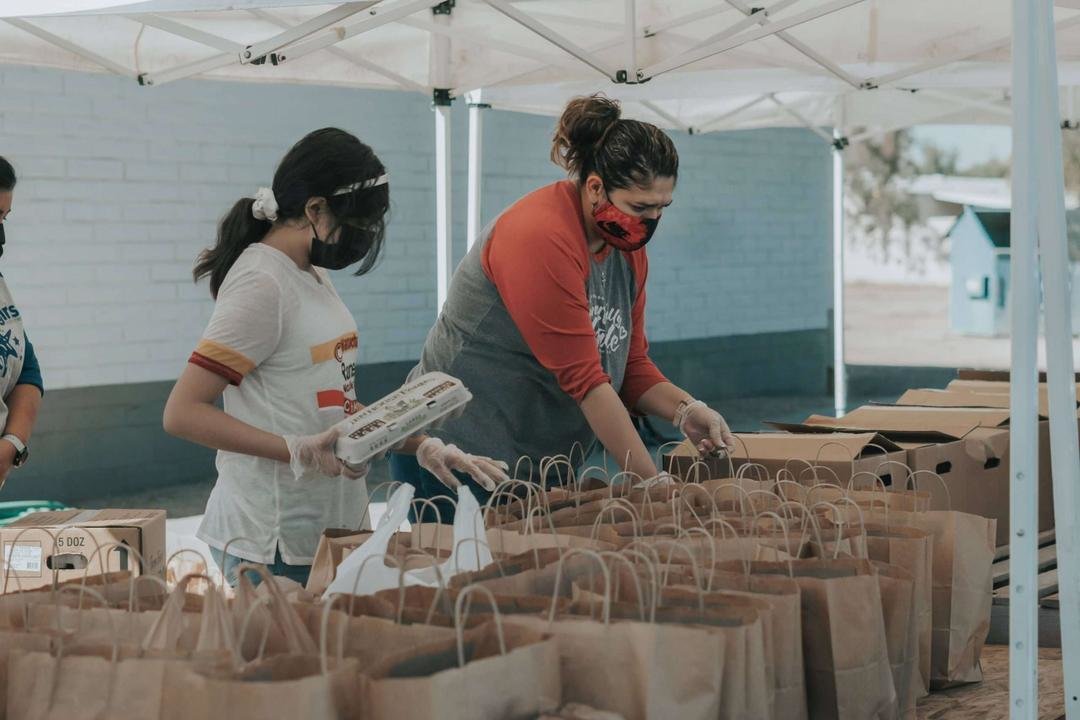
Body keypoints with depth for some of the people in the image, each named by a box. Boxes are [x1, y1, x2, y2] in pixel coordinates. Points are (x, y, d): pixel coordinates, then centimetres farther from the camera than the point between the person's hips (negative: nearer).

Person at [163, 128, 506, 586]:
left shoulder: (313, 275, 12)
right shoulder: (262, 283, -15)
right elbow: (182, 413, -20)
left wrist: (422, 446, 6)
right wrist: (298, 451, -25)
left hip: (332, 527, 9)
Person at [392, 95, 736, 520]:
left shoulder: (628, 245, 5)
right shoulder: (541, 238, -22)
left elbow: (630, 365, 9)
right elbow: (583, 379, -24)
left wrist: (684, 409, -11)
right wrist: (653, 483, -23)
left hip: (546, 462, 8)